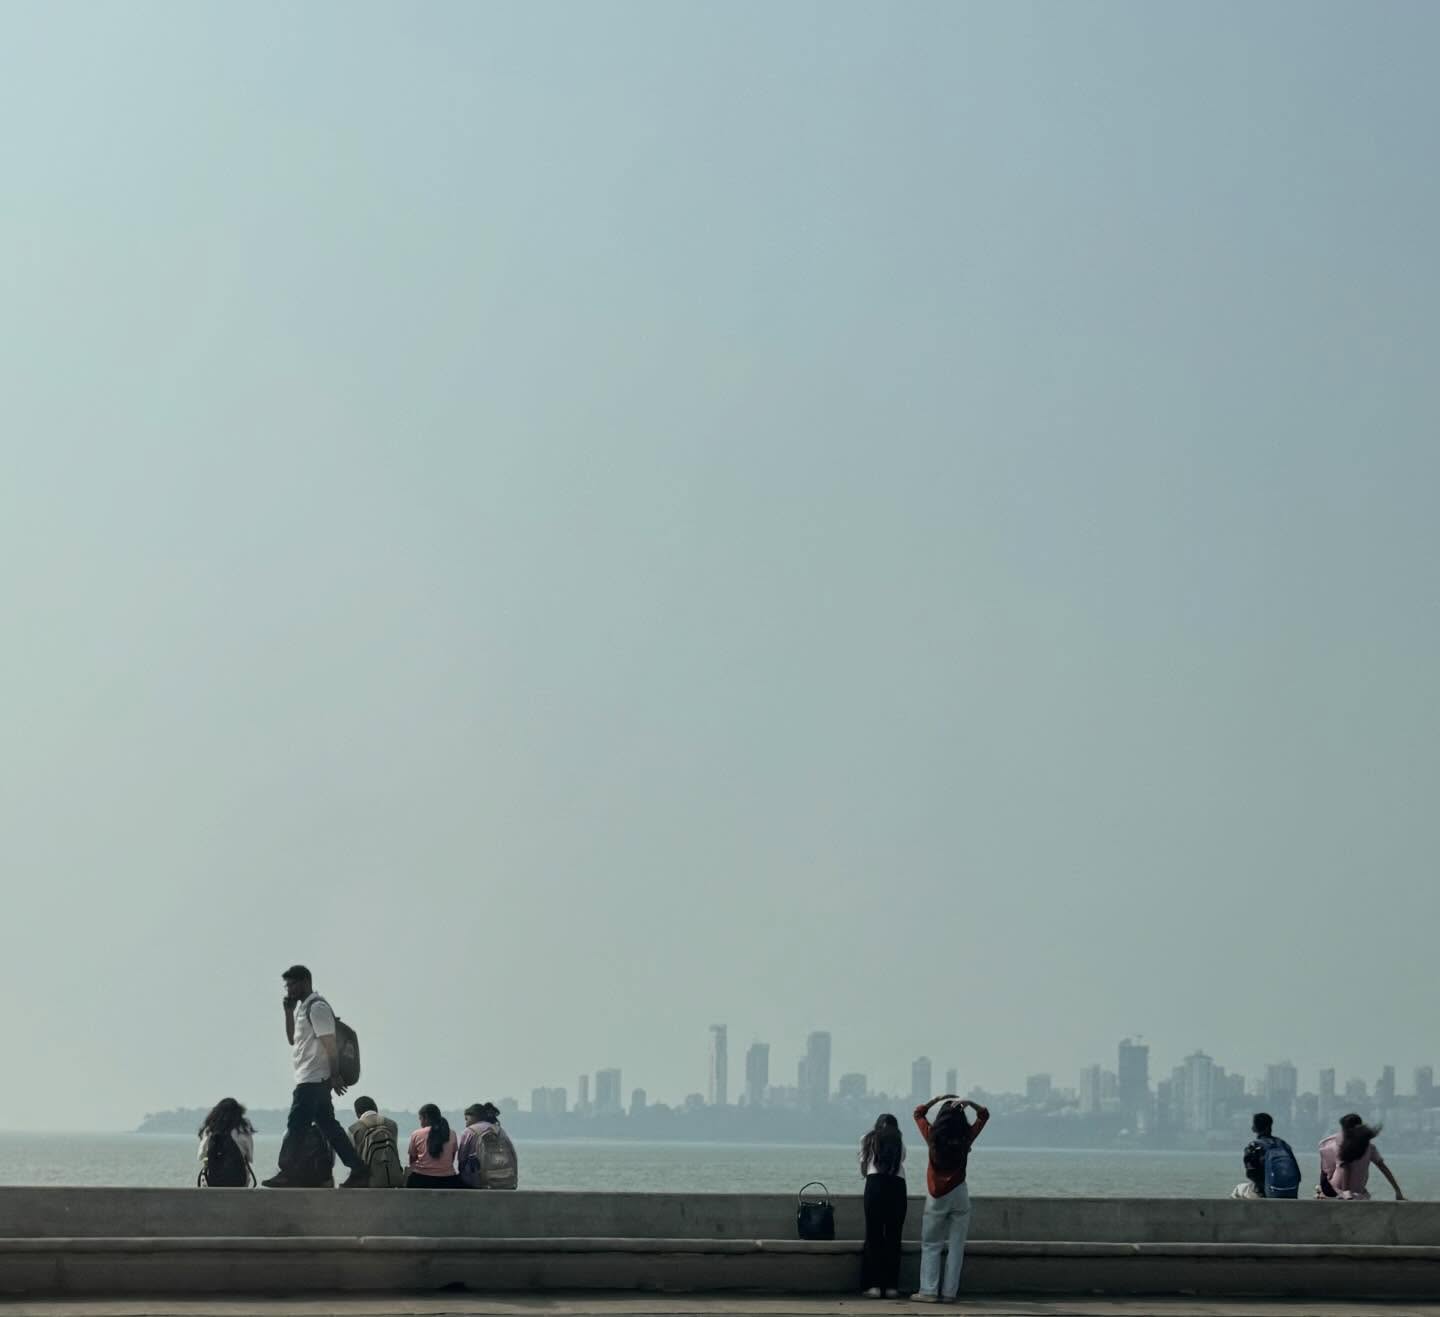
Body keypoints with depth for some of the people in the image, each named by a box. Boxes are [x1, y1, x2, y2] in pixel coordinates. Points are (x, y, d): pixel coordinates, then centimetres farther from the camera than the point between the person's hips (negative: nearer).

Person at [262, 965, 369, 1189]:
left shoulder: (317, 1007, -13)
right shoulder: (301, 1007, 18)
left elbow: (329, 1043, -17)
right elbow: (292, 1040, 23)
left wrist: (335, 1076, -19)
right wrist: (289, 1012, 11)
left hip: (313, 1079, -10)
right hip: (312, 1079, 10)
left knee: (295, 1125, -6)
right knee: (328, 1126, 8)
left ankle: (287, 1174, -1)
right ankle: (358, 1170, 7)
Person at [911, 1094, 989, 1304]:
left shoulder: (933, 1136, -5)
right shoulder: (966, 1137, -4)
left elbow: (919, 1113, 12)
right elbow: (984, 1116, 9)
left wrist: (937, 1100, 6)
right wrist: (968, 1103, -5)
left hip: (936, 1196, 0)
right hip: (959, 1194, 0)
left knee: (931, 1245, 6)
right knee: (956, 1246, 4)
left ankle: (929, 1290, -3)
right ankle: (950, 1292, 0)